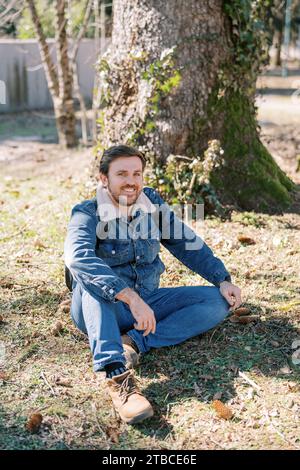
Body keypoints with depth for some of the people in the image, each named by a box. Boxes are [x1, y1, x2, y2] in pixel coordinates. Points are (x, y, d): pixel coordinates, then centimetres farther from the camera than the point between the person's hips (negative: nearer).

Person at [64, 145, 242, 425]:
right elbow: (78, 257, -35)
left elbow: (188, 244, 9)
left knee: (220, 300, -9)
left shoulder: (152, 203, 1)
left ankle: (135, 342, -24)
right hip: (102, 310, -5)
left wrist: (222, 279, -3)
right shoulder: (88, 214, -15)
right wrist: (131, 298, -45)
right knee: (90, 275, -35)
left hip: (147, 303, 5)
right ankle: (116, 376, -46)